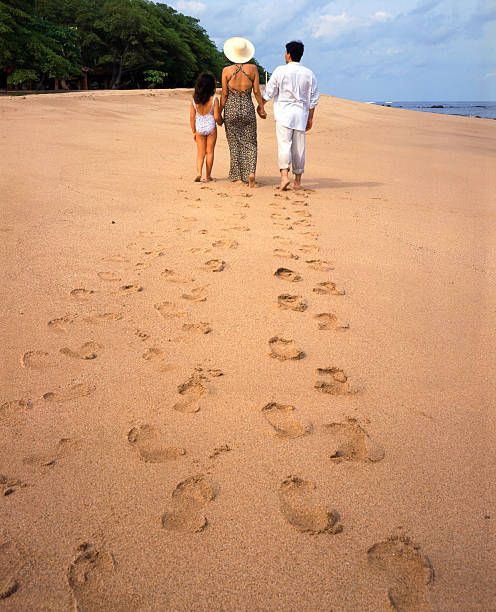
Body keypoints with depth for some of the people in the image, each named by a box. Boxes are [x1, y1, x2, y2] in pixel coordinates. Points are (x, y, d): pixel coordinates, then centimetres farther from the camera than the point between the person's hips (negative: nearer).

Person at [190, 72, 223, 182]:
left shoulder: (194, 100, -3)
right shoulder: (214, 99, -12)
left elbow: (192, 117, -1)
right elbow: (217, 117, -12)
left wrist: (194, 132, 8)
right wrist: (221, 122, 11)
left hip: (199, 128, 2)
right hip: (211, 127, -2)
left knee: (200, 152, 12)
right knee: (209, 151, 9)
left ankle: (198, 172, -7)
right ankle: (208, 176, 14)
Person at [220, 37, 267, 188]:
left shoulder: (226, 70, -4)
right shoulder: (252, 68, -2)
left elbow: (224, 94, -3)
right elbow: (257, 91, 0)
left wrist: (219, 112, 6)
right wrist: (261, 108, 13)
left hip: (231, 108, 0)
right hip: (248, 108, 0)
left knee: (235, 144, 9)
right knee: (250, 144, 9)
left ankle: (238, 177, 10)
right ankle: (251, 172, -10)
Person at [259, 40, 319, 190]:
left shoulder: (280, 71, -4)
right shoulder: (309, 74, 8)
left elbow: (269, 91, 2)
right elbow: (313, 99, 10)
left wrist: (261, 104, 19)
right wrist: (310, 118, 17)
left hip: (284, 113, -3)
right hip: (301, 115, 3)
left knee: (284, 145, -9)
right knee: (299, 147, 7)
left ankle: (284, 175, -27)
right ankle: (297, 181, 14)